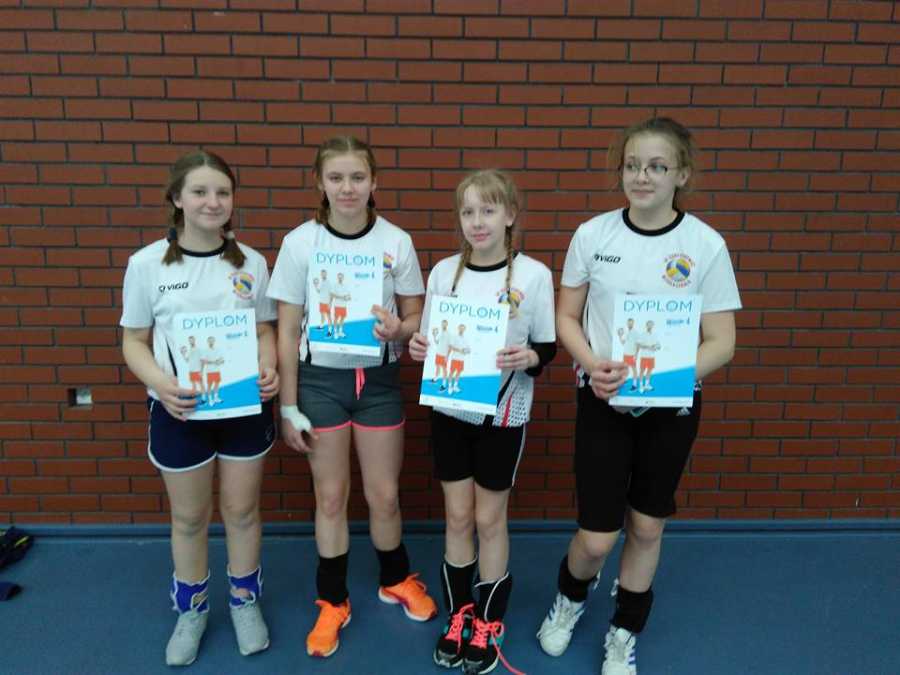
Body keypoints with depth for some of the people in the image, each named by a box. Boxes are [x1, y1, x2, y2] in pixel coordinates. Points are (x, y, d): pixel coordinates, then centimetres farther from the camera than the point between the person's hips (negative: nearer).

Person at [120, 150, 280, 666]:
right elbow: (135, 341, -2)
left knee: (242, 510, 15)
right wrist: (160, 383, -20)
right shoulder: (147, 264, -7)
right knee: (189, 517, 15)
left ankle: (246, 601, 38)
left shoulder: (251, 261, -3)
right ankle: (192, 609, 39)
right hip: (179, 409, -1)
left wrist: (269, 370, -16)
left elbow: (265, 330, 4)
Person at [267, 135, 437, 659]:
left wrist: (398, 329, -21)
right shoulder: (300, 243, -6)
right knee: (331, 497, 12)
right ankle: (332, 601, 33)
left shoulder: (396, 241, -5)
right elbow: (287, 330, -2)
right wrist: (288, 406, -2)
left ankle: (396, 579, 40)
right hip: (321, 380, 0)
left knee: (384, 495, 11)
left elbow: (416, 315, 3)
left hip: (379, 379, 1)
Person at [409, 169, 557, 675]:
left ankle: (489, 624, 31)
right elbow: (431, 341, 8)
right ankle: (458, 614, 35)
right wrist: (418, 347, -13)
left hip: (503, 414, -2)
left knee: (490, 519, 10)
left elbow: (548, 348, -4)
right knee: (458, 516, 14)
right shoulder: (443, 272, -1)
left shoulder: (534, 275, -10)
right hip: (450, 409, 3)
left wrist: (528, 357, -25)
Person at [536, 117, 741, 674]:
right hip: (603, 401, 0)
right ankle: (570, 598, 39)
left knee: (647, 527, 16)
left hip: (671, 406, 1)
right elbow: (567, 318, 2)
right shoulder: (592, 235, -6)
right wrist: (592, 365, -17)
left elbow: (721, 344, -7)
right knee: (597, 538, 2)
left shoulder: (706, 245, -9)